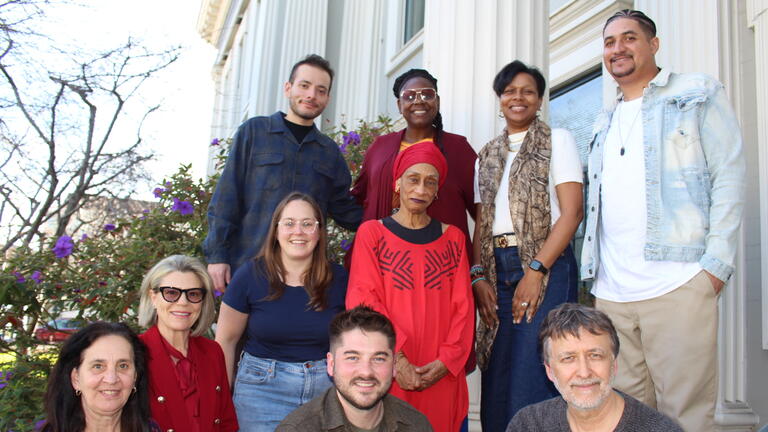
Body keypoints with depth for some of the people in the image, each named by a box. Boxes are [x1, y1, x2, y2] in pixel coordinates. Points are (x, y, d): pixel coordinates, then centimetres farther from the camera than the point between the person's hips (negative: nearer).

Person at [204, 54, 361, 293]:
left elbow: (344, 209, 16)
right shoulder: (254, 131, 5)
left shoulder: (329, 151, 15)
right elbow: (226, 199, 1)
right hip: (246, 265, -2)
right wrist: (217, 254, -6)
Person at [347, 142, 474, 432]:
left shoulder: (452, 237, 10)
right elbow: (363, 301, -6)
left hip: (441, 375, 2)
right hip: (388, 371, -2)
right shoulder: (371, 232, 2)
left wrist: (447, 360, -8)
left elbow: (463, 305, 5)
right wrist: (396, 360, -14)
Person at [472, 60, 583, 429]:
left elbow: (572, 212, -6)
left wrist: (536, 270, -15)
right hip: (497, 271, 5)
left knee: (531, 383, -9)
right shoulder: (488, 155, 18)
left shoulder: (557, 140, 4)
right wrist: (478, 274, 0)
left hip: (545, 267, -5)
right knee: (496, 386, 6)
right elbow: (481, 221, 15)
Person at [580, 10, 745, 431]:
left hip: (677, 284, -5)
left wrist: (717, 264, -11)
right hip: (610, 291, 5)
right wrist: (592, 271, 13)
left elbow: (729, 176, -2)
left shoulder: (697, 93, 7)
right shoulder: (604, 124, 24)